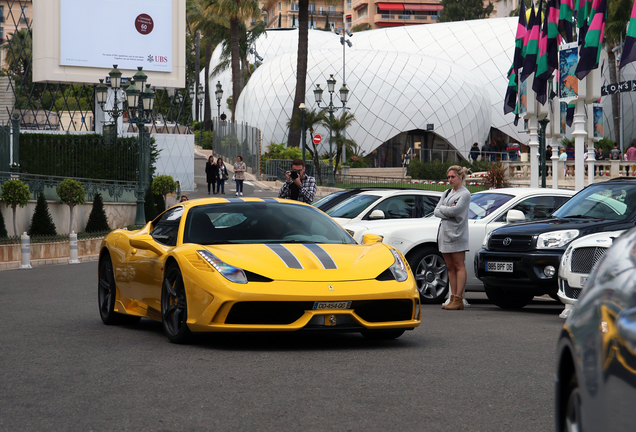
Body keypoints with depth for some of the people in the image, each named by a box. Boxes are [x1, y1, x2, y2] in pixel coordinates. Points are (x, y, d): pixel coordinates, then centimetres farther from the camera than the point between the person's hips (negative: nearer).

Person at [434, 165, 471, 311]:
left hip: (457, 233, -7)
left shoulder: (465, 194, -3)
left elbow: (455, 210, -16)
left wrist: (442, 209, -1)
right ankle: (453, 298, 7)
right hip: (444, 233, 7)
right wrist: (448, 212, -7)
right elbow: (436, 211, 10)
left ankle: (458, 299, -8)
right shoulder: (447, 193, 19)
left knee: (458, 266, -6)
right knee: (450, 267, 5)